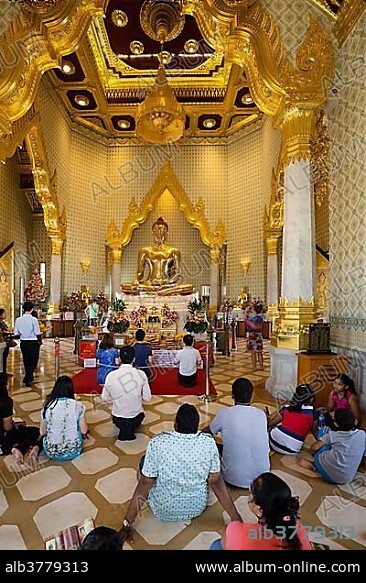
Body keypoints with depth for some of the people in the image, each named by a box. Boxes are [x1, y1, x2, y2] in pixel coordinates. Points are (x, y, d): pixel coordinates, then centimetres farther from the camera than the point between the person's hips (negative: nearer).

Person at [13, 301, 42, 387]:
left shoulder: (18, 320, -4)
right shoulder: (34, 319, -16)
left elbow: (16, 334, -2)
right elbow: (38, 333, -15)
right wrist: (40, 341, 3)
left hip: (23, 343, 5)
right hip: (33, 343, -4)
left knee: (26, 361, 19)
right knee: (33, 361, 8)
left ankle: (29, 377, 34)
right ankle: (27, 379, -2)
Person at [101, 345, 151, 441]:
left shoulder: (111, 375, -15)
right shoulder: (141, 374, -17)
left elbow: (104, 398, -3)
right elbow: (147, 398, -10)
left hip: (117, 419, 1)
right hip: (136, 418, 0)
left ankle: (123, 430, 9)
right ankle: (130, 430, 11)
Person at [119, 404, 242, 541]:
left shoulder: (157, 442, -23)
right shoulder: (208, 442, -17)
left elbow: (145, 483, -18)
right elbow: (216, 481, -13)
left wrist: (127, 524, -8)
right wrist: (236, 518, -1)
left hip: (163, 510, -2)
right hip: (197, 508, 2)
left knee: (144, 460, 18)